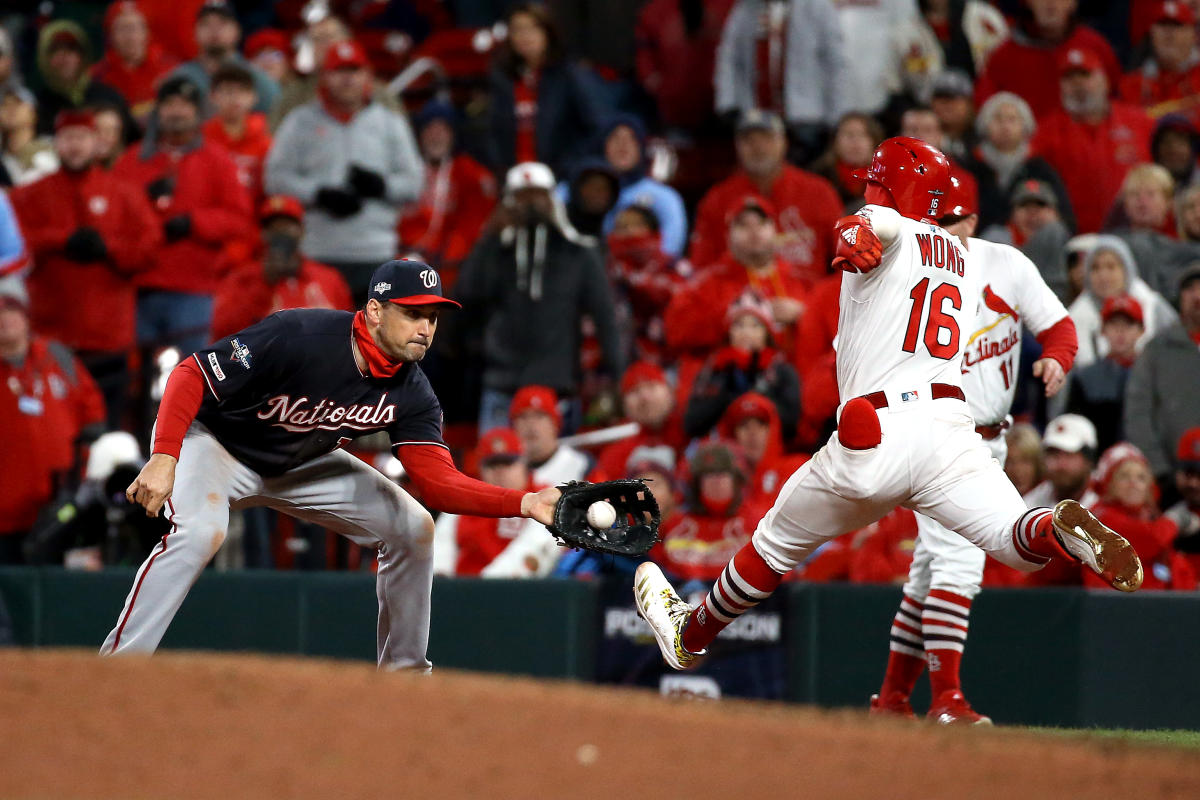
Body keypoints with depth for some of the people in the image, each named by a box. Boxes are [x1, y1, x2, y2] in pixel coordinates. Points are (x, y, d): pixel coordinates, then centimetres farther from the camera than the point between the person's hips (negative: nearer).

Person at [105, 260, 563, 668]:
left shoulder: (410, 393, -15)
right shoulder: (298, 337, -33)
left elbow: (439, 483, -21)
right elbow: (192, 376, -30)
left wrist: (525, 503, -37)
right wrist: (164, 457, -43)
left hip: (300, 465, 7)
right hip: (215, 441, -7)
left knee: (413, 528, 0)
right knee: (201, 531, -36)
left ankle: (404, 671, 14)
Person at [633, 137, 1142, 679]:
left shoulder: (885, 227, 2)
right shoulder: (963, 260, 23)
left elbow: (880, 226, -24)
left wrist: (855, 236, -46)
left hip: (876, 435, -4)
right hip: (952, 425, 4)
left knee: (775, 545, 16)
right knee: (1017, 541, -12)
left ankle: (690, 635, 33)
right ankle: (1063, 533, -46)